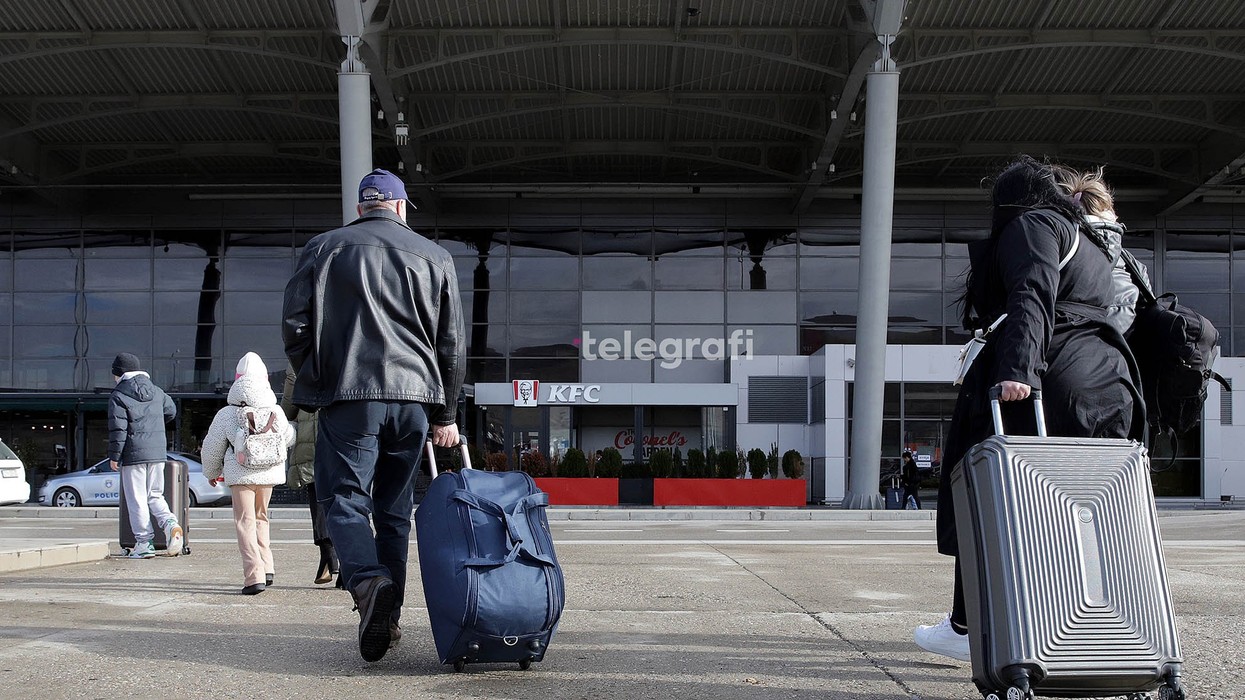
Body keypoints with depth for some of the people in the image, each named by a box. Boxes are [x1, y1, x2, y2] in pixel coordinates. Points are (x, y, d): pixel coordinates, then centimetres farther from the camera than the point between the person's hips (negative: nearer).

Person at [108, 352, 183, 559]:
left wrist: (114, 456, -4)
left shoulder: (118, 397, -8)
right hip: (158, 453, 6)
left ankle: (144, 543, 2)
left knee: (136, 499, 2)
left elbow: (118, 430, -12)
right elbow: (171, 411, 23)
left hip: (133, 456, -6)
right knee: (155, 495, 15)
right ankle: (171, 524, -10)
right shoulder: (156, 391, 10)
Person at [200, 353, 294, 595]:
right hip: (269, 474, 3)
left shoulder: (226, 415, -8)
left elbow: (212, 449, 2)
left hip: (241, 475, -3)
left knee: (246, 522, 0)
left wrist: (212, 473, 19)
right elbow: (288, 439, 15)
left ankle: (254, 576, -11)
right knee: (260, 517, 21)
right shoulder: (276, 412, -2)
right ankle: (267, 568, 16)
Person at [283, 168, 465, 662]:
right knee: (394, 508, 12)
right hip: (413, 398, 3)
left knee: (344, 498, -2)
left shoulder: (322, 249, 9)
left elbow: (294, 326, 4)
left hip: (347, 398, -2)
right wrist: (445, 413, 17)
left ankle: (368, 581, -28)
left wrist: (313, 383, 17)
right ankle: (387, 616, 14)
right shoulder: (433, 256, 13)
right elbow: (452, 343, 11)